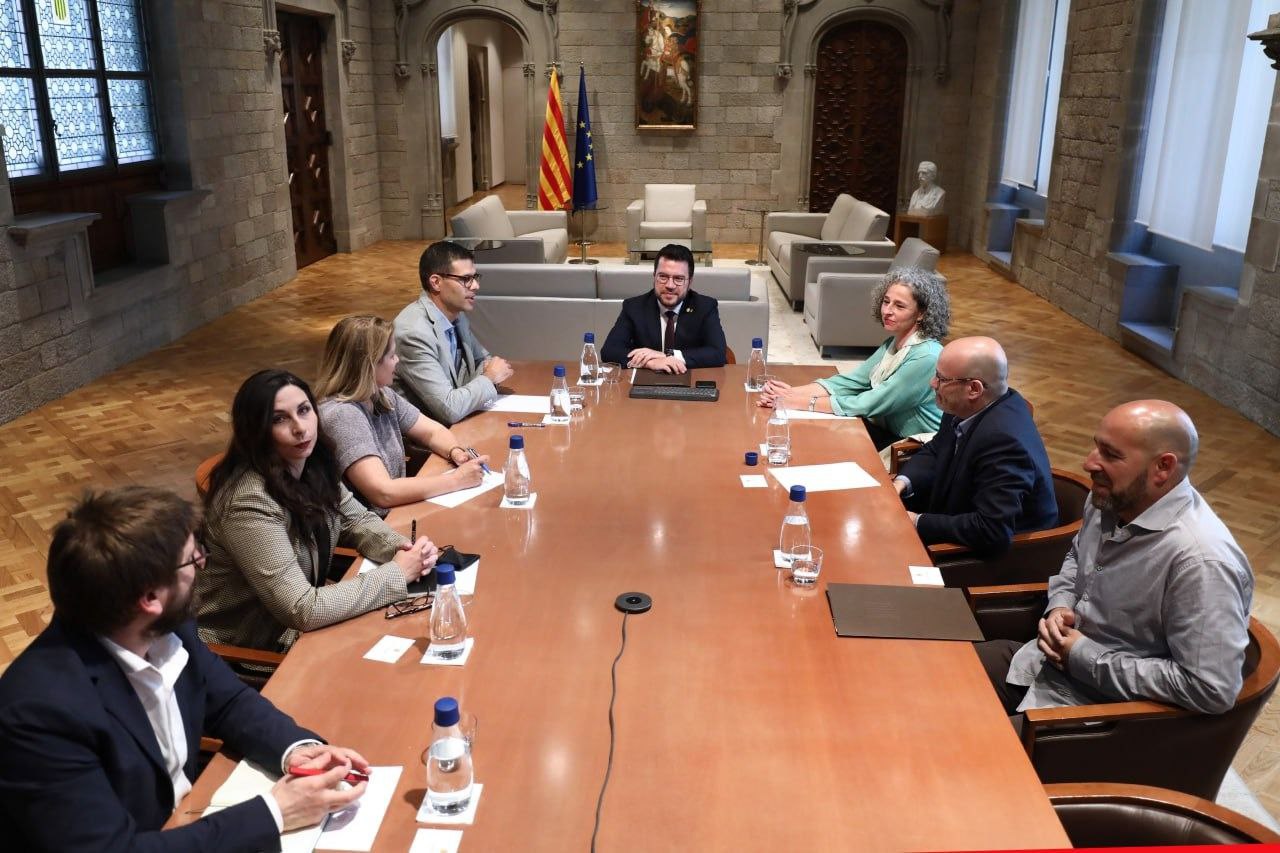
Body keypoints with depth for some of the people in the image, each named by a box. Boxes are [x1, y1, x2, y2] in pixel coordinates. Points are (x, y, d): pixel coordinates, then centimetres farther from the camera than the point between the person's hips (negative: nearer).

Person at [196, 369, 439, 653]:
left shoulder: (313, 465, -6)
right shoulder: (250, 502, -29)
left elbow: (357, 520, 8)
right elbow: (301, 610, -30)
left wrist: (402, 547, -13)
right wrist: (398, 573, -25)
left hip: (298, 615, 7)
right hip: (249, 647, -7)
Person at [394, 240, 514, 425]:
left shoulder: (457, 315, 3)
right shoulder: (414, 332, -23)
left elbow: (482, 358, 20)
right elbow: (450, 409, -26)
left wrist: (490, 368, -3)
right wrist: (489, 378, -11)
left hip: (457, 423, 8)